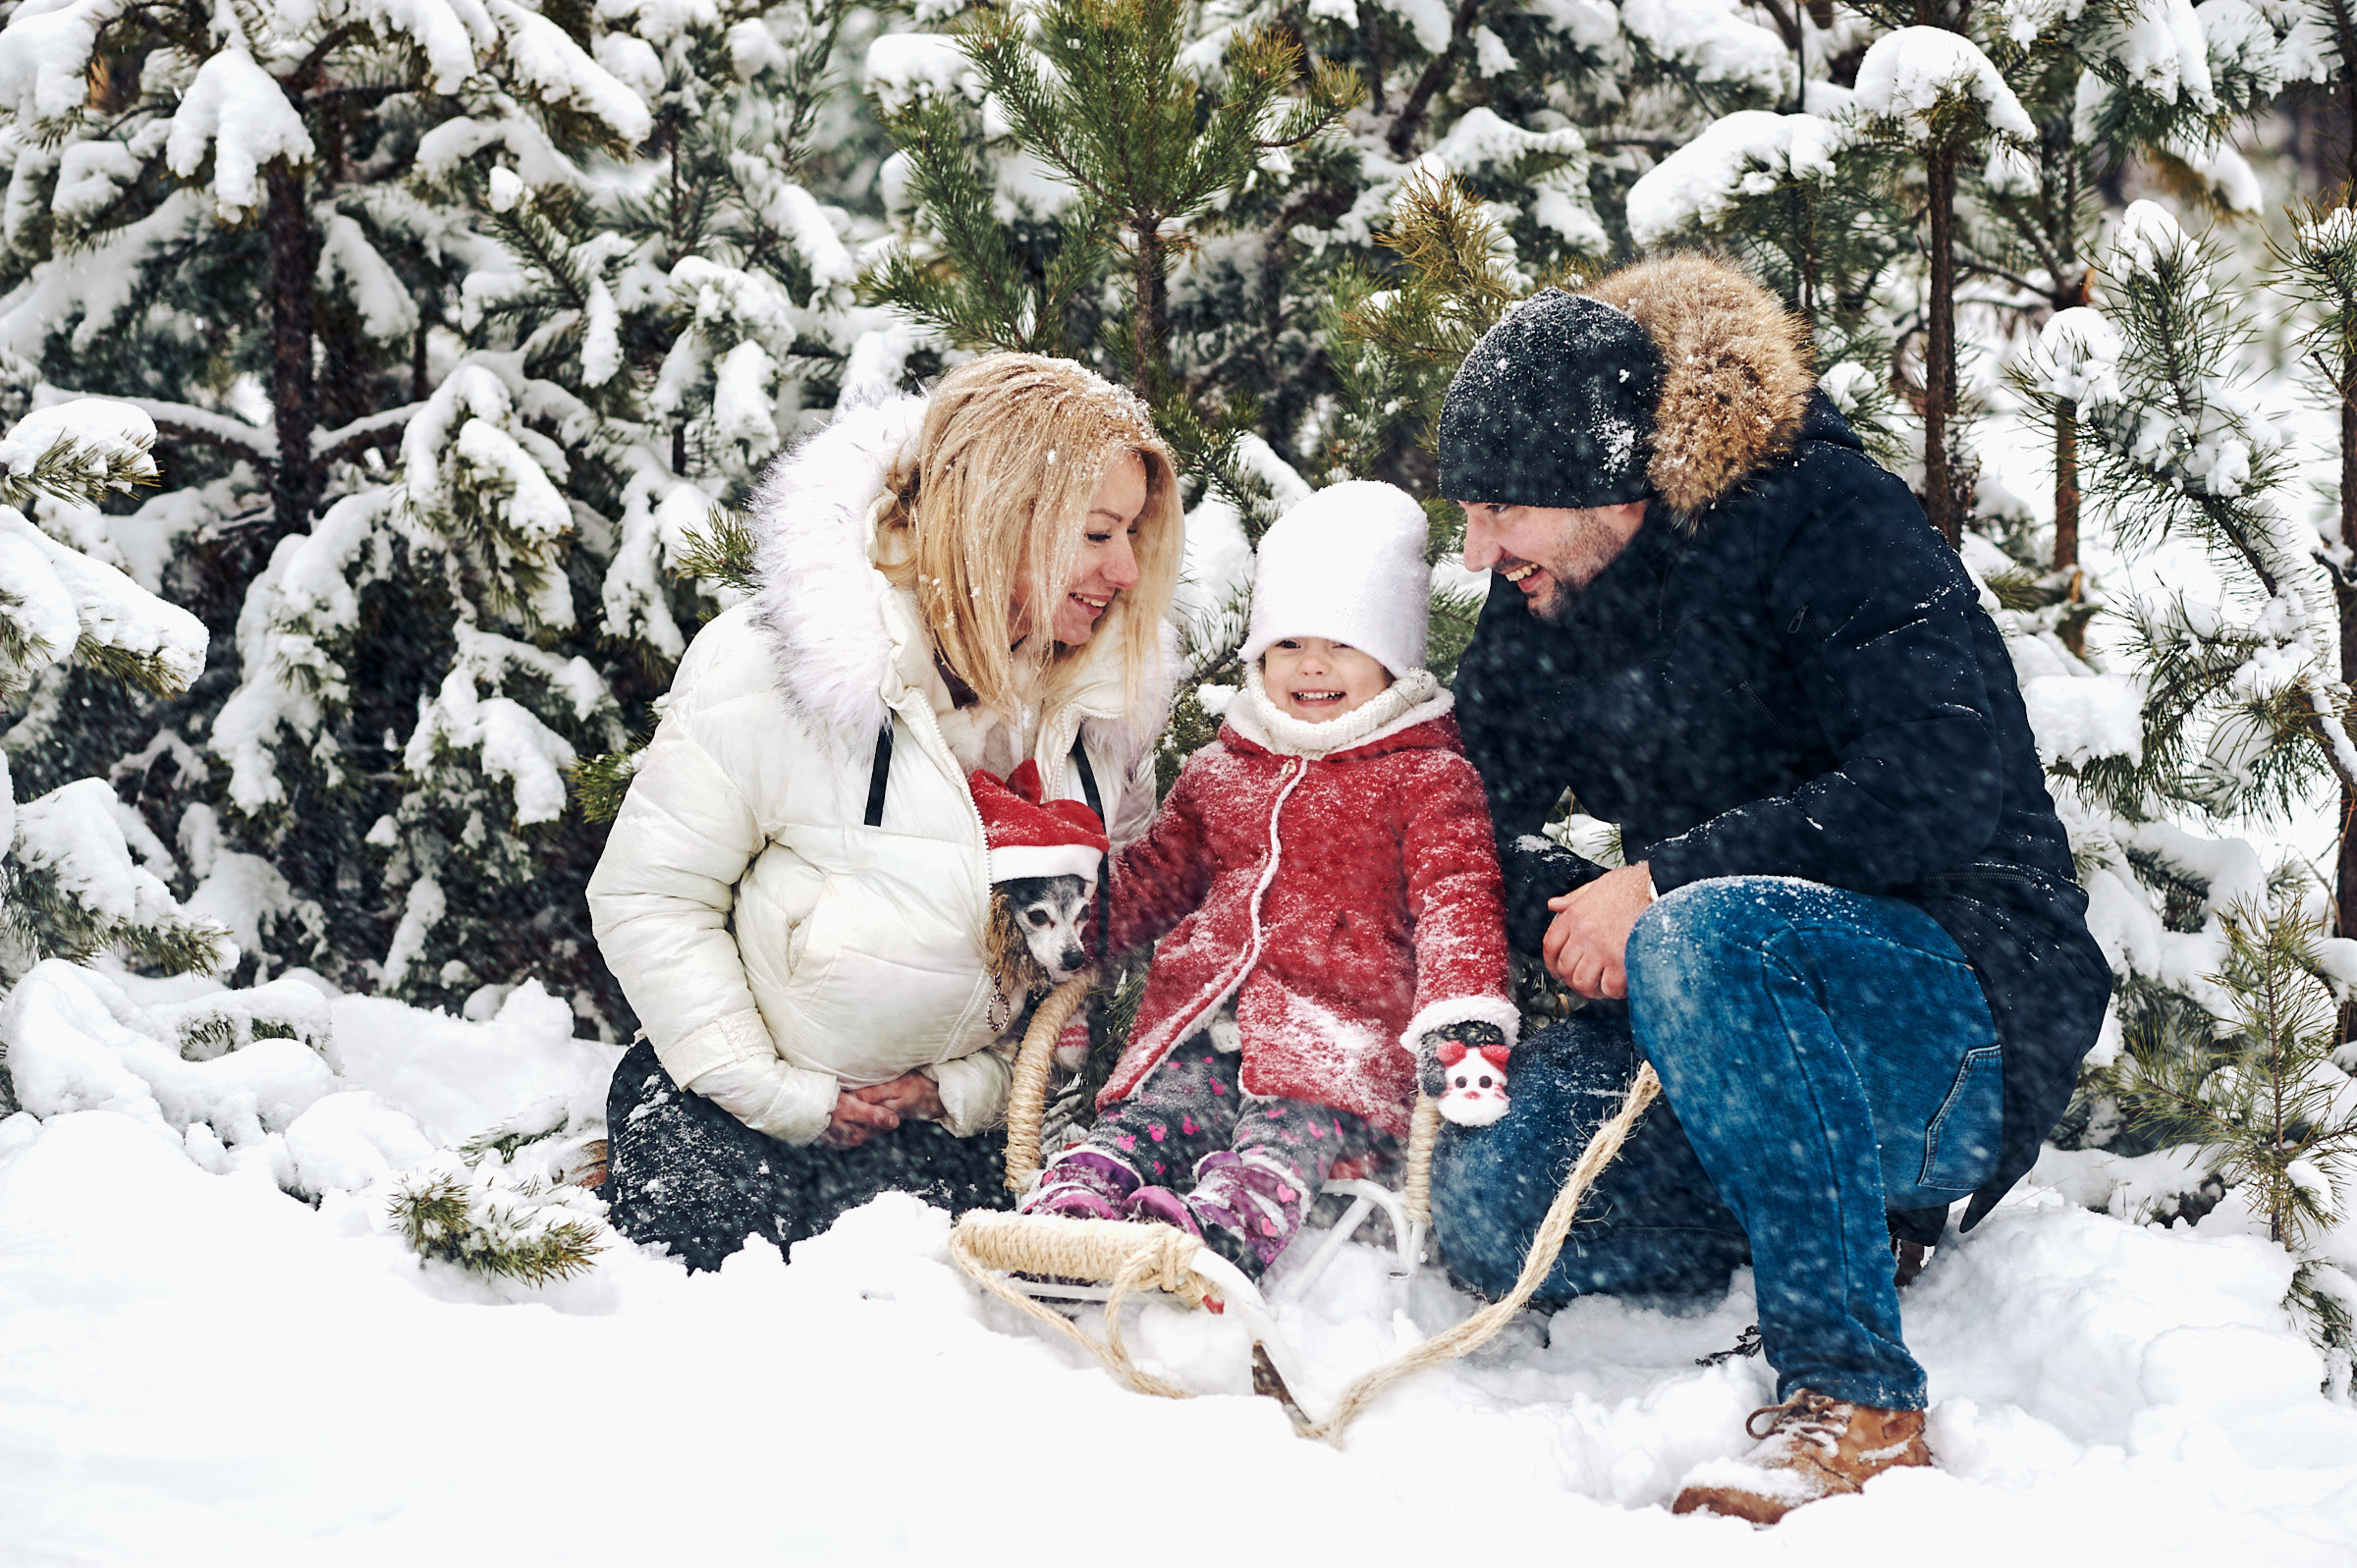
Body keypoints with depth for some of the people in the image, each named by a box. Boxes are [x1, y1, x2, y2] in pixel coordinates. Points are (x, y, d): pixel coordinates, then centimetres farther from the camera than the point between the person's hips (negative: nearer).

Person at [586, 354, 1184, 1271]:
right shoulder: (770, 664, -15)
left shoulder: (1109, 703, -1)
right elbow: (649, 896, -10)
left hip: (952, 1116, 2)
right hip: (742, 1094, -2)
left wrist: (971, 1086, -5)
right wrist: (780, 1095, -11)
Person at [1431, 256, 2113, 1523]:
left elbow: (1943, 788, -23)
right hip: (1742, 1030, 7)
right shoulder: (1532, 611, 8)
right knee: (1483, 1191, -19)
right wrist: (1563, 907, -8)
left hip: (1967, 1032, -7)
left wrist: (1661, 883, -22)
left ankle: (1857, 1401, -30)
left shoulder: (1825, 517, -12)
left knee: (1710, 935, -38)